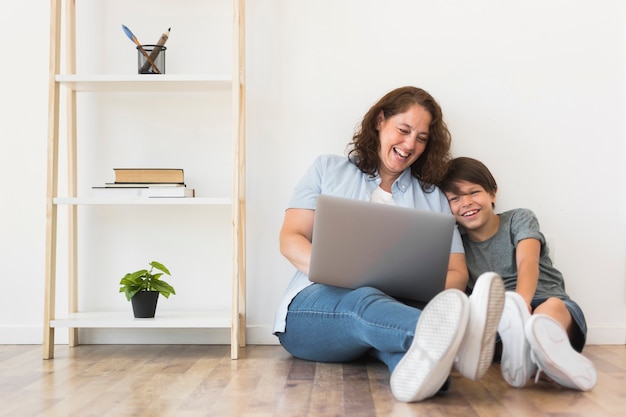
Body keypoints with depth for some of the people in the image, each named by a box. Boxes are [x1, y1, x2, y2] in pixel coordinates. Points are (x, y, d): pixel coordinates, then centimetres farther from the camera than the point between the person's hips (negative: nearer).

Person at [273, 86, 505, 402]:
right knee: (364, 301, -38)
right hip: (314, 306, -2)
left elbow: (457, 272, 10)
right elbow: (290, 240, 5)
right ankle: (454, 344, -69)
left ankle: (420, 362, -71)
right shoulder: (328, 170, 14)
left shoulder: (433, 198, 18)